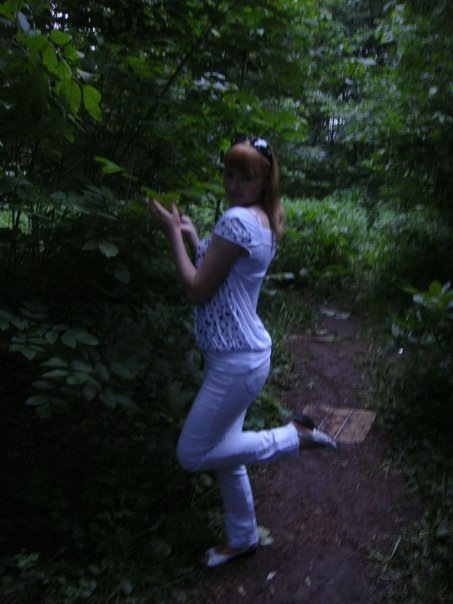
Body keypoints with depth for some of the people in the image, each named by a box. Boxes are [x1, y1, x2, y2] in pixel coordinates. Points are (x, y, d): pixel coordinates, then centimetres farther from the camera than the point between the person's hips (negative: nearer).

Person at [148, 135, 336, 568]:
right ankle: (242, 538, 39)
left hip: (236, 361, -10)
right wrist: (192, 236, 12)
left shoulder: (237, 220, -19)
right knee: (222, 453, 20)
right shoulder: (262, 221, 11)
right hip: (238, 354, 10)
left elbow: (197, 291, -19)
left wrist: (172, 232, -11)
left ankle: (293, 436, 7)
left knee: (192, 455, 4)